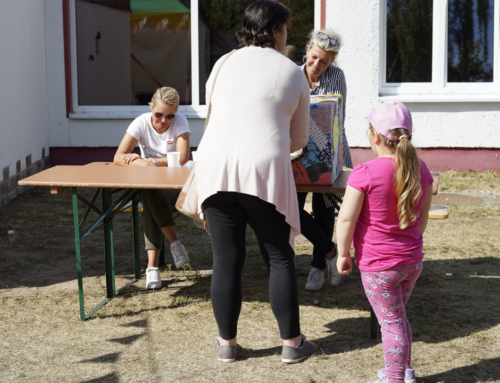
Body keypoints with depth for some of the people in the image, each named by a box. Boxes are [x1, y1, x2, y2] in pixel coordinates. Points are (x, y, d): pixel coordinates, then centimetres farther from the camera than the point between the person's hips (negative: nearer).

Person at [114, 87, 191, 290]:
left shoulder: (180, 122, -13)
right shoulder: (141, 123, -10)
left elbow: (182, 158, -25)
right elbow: (118, 157, -17)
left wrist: (153, 161, -28)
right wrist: (142, 162, -34)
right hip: (148, 186, 2)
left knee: (151, 204, -32)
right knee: (150, 197, -35)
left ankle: (152, 266, -30)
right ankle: (175, 243, -28)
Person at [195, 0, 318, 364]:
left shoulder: (224, 65, 13)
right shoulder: (293, 72, 8)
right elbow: (299, 138, 15)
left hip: (216, 168, 2)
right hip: (265, 170, -2)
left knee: (227, 259, 9)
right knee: (280, 257, 11)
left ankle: (227, 342, 19)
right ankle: (292, 342, 17)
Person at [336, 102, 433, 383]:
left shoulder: (365, 175, -21)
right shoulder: (421, 170, -1)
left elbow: (346, 218, -17)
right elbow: (423, 217, 9)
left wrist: (344, 253, -3)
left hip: (379, 266, -6)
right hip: (413, 261, 6)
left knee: (392, 323, 6)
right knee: (398, 316, 25)